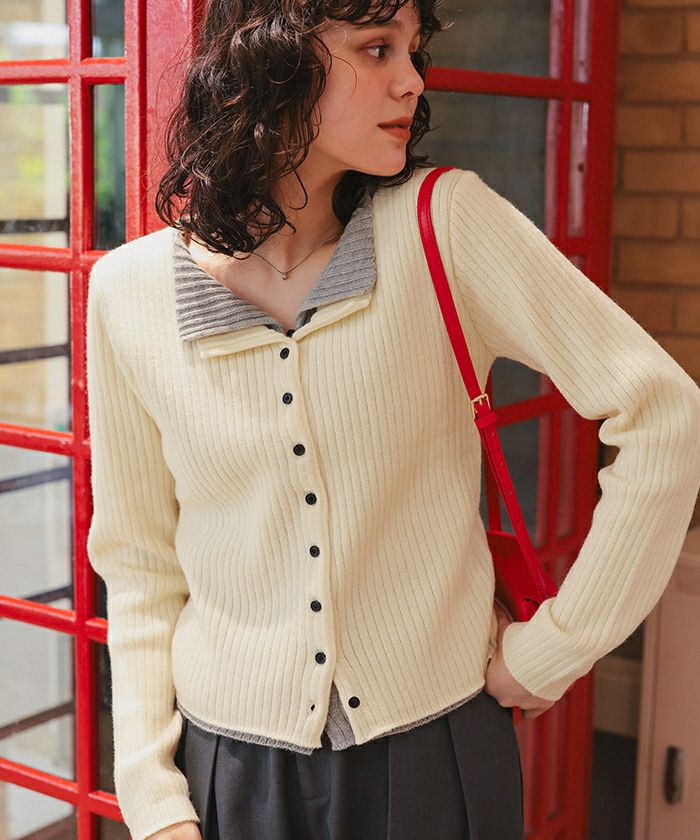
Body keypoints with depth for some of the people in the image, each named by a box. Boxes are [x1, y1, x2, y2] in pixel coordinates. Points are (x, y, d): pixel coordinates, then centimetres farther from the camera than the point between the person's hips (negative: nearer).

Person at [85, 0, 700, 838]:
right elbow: (140, 569, 1)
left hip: (436, 748, 0)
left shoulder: (448, 225, -12)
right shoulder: (129, 290, -6)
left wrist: (547, 655, -8)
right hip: (230, 764, 1)